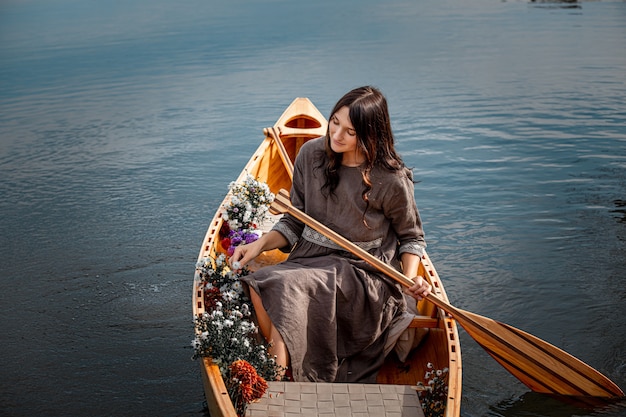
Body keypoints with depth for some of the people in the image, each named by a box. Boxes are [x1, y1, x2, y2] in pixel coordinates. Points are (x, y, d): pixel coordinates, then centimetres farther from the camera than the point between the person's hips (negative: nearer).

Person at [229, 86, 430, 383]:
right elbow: (294, 223, 9)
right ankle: (284, 370, -16)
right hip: (310, 261, 5)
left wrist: (410, 278, -11)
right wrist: (261, 243, -8)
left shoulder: (392, 180, -10)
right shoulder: (311, 154, 1)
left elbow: (411, 237, 7)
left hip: (365, 274, -4)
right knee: (258, 287, -27)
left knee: (287, 287, -31)